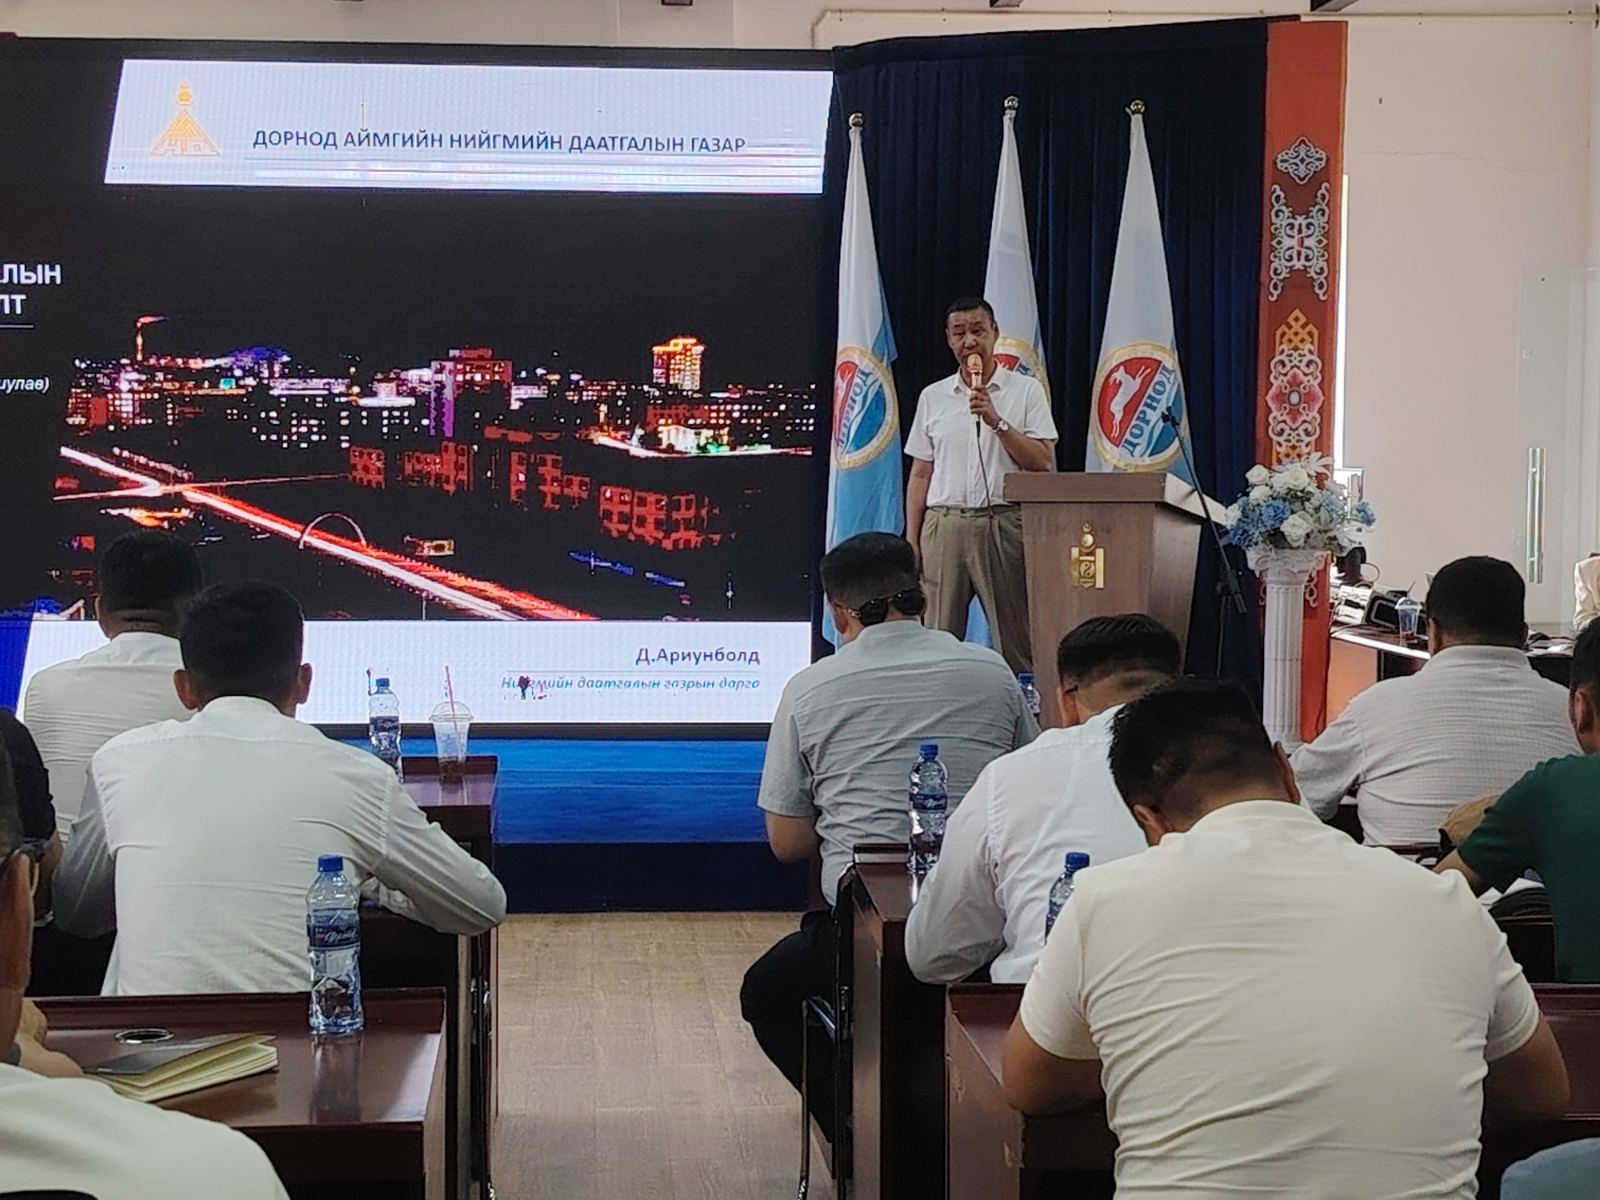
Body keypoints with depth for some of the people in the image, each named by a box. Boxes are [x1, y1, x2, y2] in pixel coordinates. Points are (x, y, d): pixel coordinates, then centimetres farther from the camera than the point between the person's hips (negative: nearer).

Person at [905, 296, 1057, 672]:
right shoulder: (932, 397, 13)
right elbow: (920, 476, 13)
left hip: (1005, 524, -2)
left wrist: (997, 422, -12)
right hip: (945, 525, 2)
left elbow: (1043, 463, -3)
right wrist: (911, 543, 6)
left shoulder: (1027, 391, 6)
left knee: (1017, 642, -2)